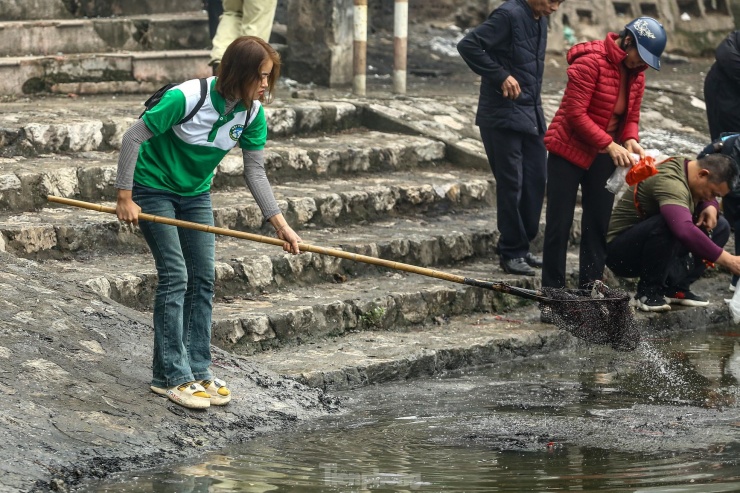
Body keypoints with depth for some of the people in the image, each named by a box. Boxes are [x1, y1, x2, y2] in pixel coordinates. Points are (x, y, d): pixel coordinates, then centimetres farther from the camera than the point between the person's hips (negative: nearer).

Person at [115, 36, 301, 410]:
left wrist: (279, 223, -15)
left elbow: (255, 172, -6)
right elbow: (133, 138, -23)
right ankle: (170, 376, -5)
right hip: (154, 189, -6)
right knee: (175, 276, -11)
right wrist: (125, 198, -21)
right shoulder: (187, 98, -31)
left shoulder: (253, 112, -13)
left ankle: (197, 371, 12)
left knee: (203, 278, 3)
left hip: (195, 193, 6)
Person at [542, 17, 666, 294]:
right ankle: (553, 290, 2)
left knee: (599, 224, 6)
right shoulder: (590, 62, -21)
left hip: (603, 156, 7)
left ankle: (591, 288, 12)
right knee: (559, 224, -3)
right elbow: (575, 113, -24)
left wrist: (630, 141, -12)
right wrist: (610, 145, -28)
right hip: (569, 149, -7)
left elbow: (631, 115, 10)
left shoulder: (636, 72, 3)